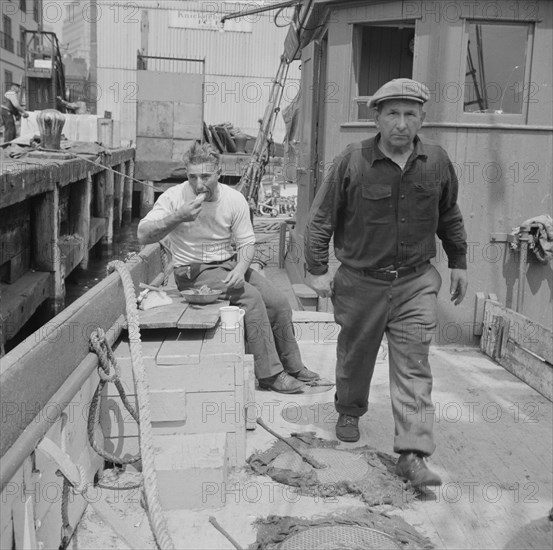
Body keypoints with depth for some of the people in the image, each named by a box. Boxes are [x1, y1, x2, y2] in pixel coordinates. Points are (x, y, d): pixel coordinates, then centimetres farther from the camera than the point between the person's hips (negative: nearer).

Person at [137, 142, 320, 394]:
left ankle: (293, 368, 11)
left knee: (279, 302, -9)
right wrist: (178, 217, -34)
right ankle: (269, 374, -18)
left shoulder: (234, 199, -4)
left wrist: (240, 268, -21)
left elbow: (246, 243, 0)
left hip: (230, 264, 5)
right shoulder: (175, 197, -14)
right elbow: (143, 236, -21)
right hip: (194, 272, -5)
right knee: (251, 297, -26)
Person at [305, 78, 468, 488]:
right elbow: (321, 219, -4)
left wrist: (459, 262, 16)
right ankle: (350, 411, 44)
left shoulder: (437, 162, 0)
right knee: (355, 354, 16)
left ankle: (413, 454, 0)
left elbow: (449, 216, 15)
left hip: (416, 281, 1)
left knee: (414, 366, -3)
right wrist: (318, 269, -7)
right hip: (361, 281, -1)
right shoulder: (351, 162, -10)